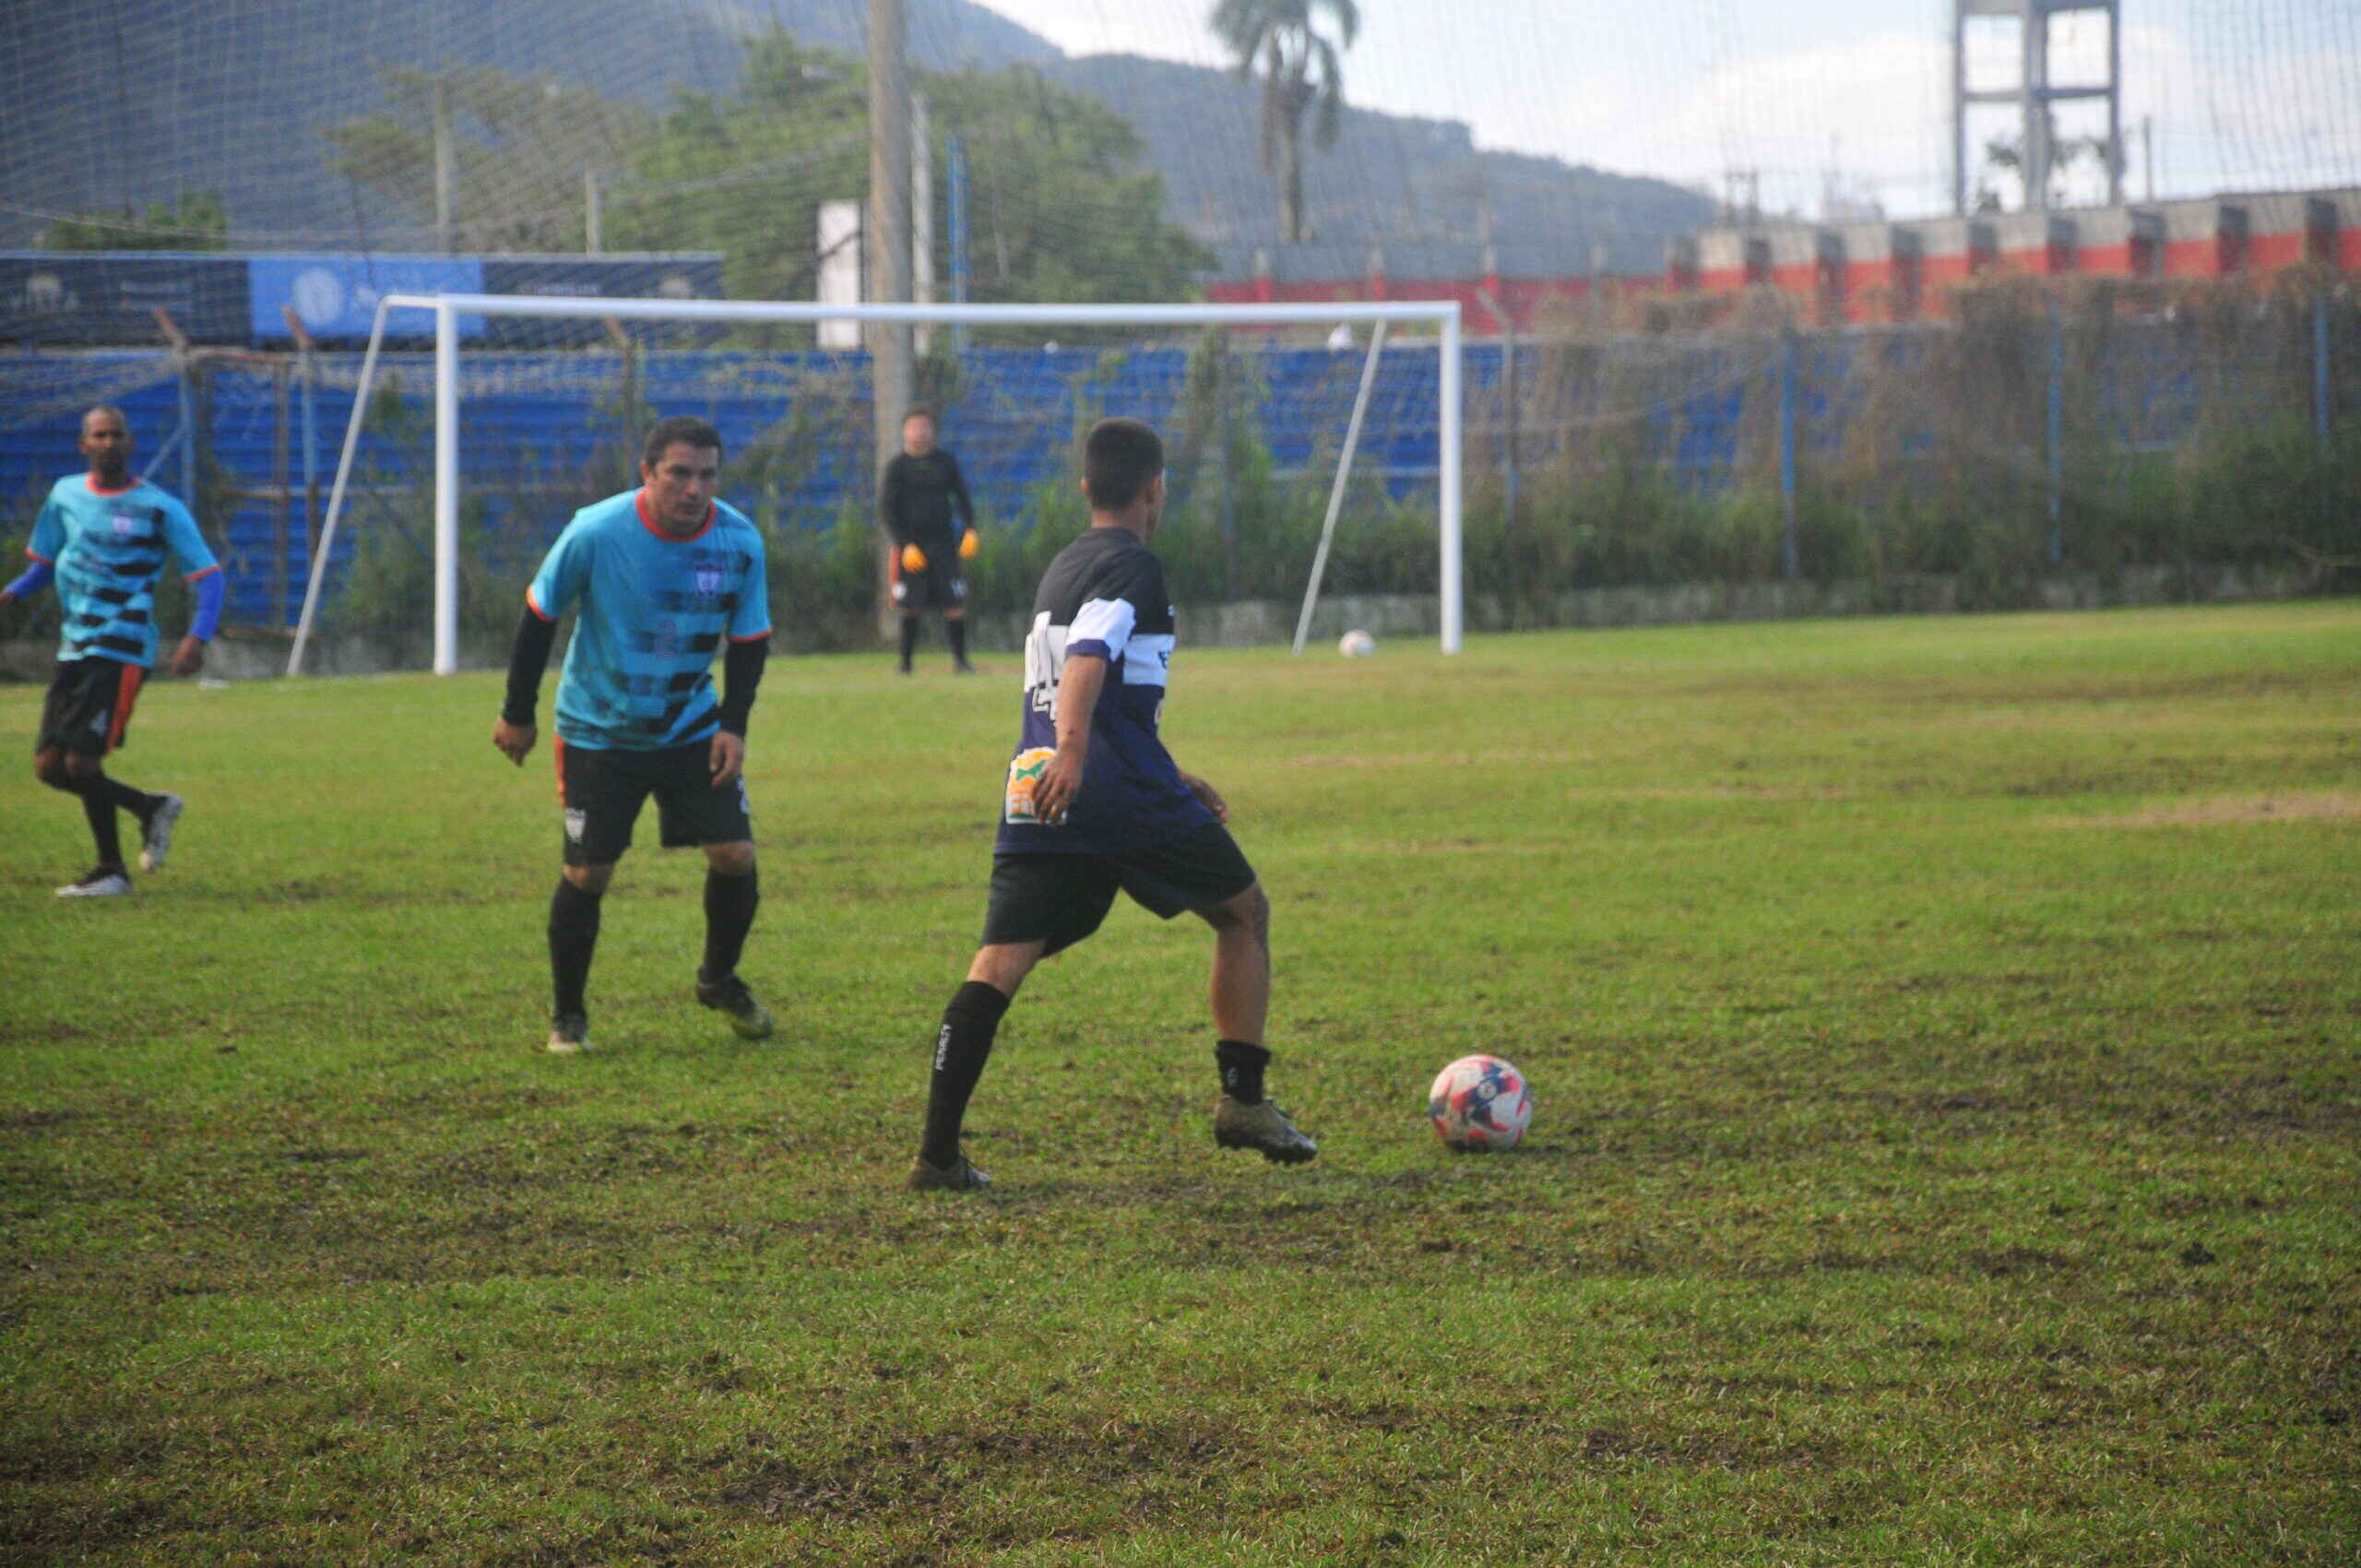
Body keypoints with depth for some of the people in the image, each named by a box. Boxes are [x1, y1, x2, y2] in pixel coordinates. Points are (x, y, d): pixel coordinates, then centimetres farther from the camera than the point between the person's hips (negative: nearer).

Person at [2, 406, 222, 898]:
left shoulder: (159, 508, -5)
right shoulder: (66, 495, 11)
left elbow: (208, 575, -5)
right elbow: (45, 562, 23)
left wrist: (197, 638, -21)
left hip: (122, 652, -6)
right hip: (74, 650, 6)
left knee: (81, 762, -15)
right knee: (49, 766, 3)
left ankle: (111, 871, 3)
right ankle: (152, 809, 24)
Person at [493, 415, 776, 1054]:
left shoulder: (740, 542, -12)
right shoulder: (596, 533, -21)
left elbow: (749, 640, 1)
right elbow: (539, 615, -8)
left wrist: (733, 726, -10)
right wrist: (517, 714, -1)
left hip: (692, 731, 3)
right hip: (599, 732, -3)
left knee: (735, 855, -4)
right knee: (586, 874, -5)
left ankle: (720, 981, 23)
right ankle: (568, 1015, 15)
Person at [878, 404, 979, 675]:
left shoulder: (945, 462, 9)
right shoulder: (897, 466, 1)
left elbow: (961, 496, 16)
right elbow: (887, 508, -1)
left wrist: (969, 530, 0)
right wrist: (905, 544, -10)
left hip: (943, 542, 2)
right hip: (911, 546, -2)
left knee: (954, 604, -5)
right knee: (910, 608, -2)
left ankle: (960, 659, 3)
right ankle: (905, 661, 9)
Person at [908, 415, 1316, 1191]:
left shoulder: (1063, 568, 23)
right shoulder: (1131, 566, -4)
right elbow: (1088, 659, -22)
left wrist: (1174, 780, 41)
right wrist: (1071, 752, -37)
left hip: (1037, 796, 7)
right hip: (1125, 798, -7)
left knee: (999, 962, -2)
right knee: (1244, 914, 15)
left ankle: (937, 1150, -15)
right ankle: (1243, 1102, 13)